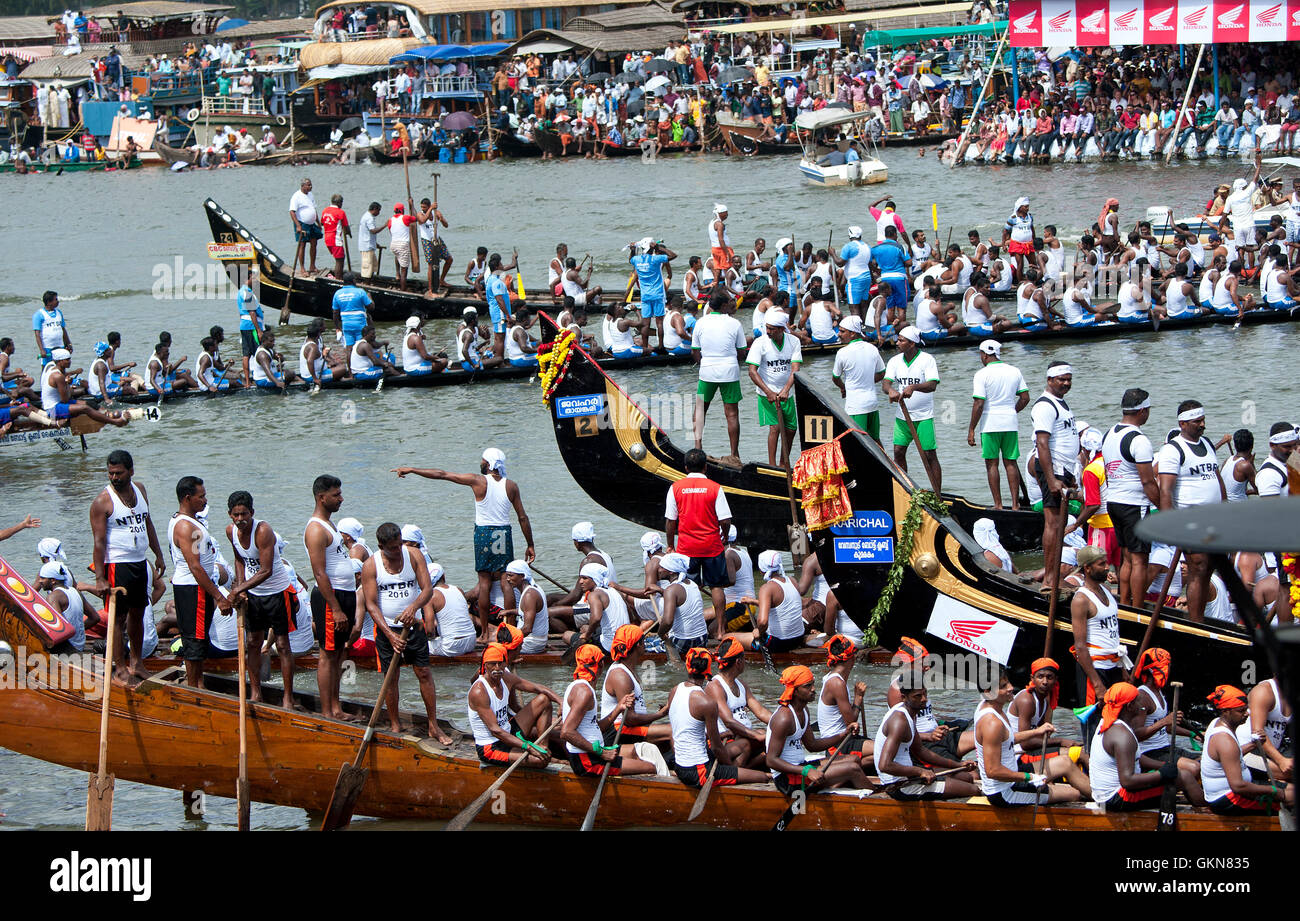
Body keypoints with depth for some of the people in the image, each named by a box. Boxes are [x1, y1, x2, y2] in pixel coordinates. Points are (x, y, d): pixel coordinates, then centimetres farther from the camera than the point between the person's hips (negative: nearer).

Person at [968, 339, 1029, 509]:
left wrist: (971, 430, -7)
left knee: (992, 464, 3)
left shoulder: (982, 374, -8)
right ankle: (1015, 504, 6)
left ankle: (998, 504, 0)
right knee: (1011, 462, 9)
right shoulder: (1015, 371, 7)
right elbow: (1025, 398, 7)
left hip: (990, 424, -4)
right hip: (1011, 424, 4)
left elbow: (978, 404, -12)